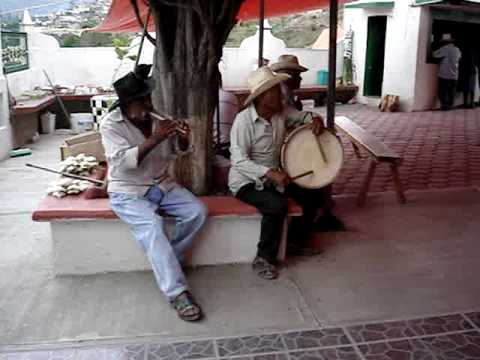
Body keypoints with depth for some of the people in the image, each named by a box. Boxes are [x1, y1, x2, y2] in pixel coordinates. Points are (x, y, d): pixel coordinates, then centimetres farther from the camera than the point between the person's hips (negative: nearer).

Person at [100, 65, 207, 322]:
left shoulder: (157, 117, 2)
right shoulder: (111, 124, -13)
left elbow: (178, 150, 10)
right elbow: (123, 161, -26)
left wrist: (183, 139, -13)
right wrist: (154, 139, -32)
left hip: (162, 185, 6)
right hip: (128, 192, -5)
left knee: (197, 212, -14)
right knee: (151, 227, -31)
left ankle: (166, 261, 4)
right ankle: (177, 293, -28)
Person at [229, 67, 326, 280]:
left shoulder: (281, 114, -3)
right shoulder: (244, 121, -23)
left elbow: (299, 118, 15)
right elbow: (240, 161, -28)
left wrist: (315, 119, -9)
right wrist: (271, 173, -38)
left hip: (272, 177, 7)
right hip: (246, 182, -7)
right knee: (277, 205, -31)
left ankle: (298, 241, 21)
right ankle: (264, 259, -11)